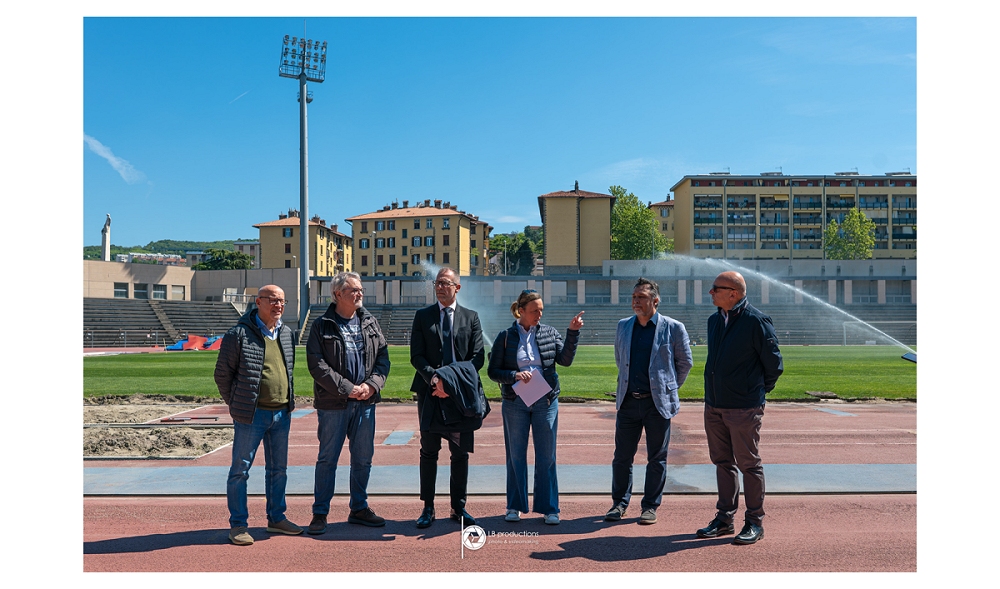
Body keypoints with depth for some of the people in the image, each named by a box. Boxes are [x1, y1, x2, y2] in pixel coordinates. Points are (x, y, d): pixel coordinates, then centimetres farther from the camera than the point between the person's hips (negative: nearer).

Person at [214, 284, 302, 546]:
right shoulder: (239, 334, -10)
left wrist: (288, 402, 14)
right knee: (240, 469, 3)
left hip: (282, 413, 6)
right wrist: (237, 406, -1)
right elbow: (222, 374, -4)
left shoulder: (286, 333, 8)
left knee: (278, 468, 14)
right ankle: (238, 525, 14)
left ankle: (276, 518, 27)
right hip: (251, 415, -6)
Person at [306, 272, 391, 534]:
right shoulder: (321, 326, -4)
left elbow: (383, 357, 8)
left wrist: (372, 384, -8)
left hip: (365, 402, 4)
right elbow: (317, 366, -11)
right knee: (327, 459, 4)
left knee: (363, 458, 11)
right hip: (333, 404, -4)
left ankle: (359, 508, 26)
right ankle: (320, 513, 16)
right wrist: (348, 389, -16)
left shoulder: (370, 323, 9)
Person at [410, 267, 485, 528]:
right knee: (429, 451, 4)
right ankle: (428, 508, 13)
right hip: (430, 391, 0)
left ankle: (458, 508, 17)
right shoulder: (423, 316, 7)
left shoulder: (471, 317, 8)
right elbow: (416, 355, 1)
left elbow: (478, 357, 2)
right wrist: (435, 379, -16)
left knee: (460, 453, 5)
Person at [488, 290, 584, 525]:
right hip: (515, 403, -1)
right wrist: (514, 376, -17)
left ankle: (549, 508, 15)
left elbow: (565, 360, -6)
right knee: (516, 456, 9)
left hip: (546, 402, 1)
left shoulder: (549, 333, 4)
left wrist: (573, 333, -14)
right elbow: (493, 371, -1)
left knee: (546, 457, 4)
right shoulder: (506, 336, -1)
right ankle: (515, 506, 22)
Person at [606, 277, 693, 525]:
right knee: (622, 456, 8)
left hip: (658, 402, -3)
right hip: (628, 401, 3)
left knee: (656, 458, 6)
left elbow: (685, 362, 7)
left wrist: (669, 387, 12)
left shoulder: (673, 328, -4)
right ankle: (620, 503, 22)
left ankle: (650, 506, 19)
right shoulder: (623, 326, 8)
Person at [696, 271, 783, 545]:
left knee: (748, 464, 3)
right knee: (723, 462, 13)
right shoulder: (714, 320, 10)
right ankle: (724, 519, 24)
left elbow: (774, 363, -5)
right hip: (713, 405, 7)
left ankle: (755, 523, 16)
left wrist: (759, 391, 5)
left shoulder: (756, 321, -12)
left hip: (744, 408, -7)